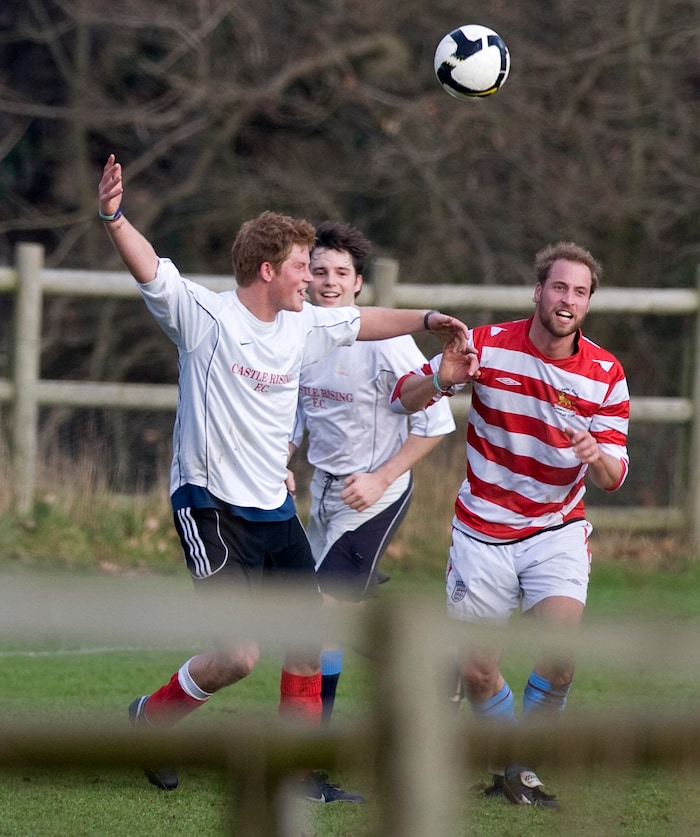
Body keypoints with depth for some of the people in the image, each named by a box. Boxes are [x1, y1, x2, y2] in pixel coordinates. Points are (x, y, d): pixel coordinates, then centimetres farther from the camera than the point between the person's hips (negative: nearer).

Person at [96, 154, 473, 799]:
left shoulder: (304, 326, 8)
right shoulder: (204, 316, -12)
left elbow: (361, 322, 27)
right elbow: (151, 270, -25)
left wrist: (426, 321, 31)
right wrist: (113, 217, -42)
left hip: (275, 509, 7)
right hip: (210, 505, -7)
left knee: (308, 647, 5)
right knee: (238, 656, -16)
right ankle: (150, 719, 10)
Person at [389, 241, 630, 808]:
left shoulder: (606, 374, -5)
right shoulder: (488, 344, -8)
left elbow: (613, 477, -3)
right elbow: (403, 397, -4)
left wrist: (598, 459, -28)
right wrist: (442, 380, -26)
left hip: (556, 532, 0)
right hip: (482, 532, 0)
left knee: (559, 656, -22)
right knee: (477, 672, -2)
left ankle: (522, 770, -1)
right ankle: (508, 761, 27)